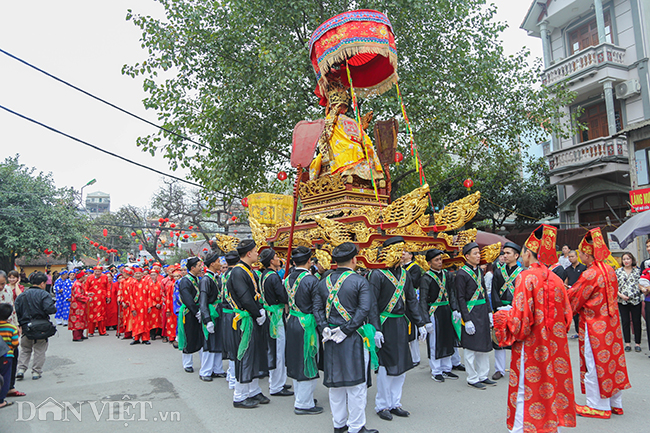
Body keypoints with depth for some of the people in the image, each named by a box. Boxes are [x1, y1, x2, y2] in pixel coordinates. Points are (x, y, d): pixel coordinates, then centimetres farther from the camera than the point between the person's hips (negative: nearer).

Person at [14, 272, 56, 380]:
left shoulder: (21, 295, 5)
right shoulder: (43, 294, -13)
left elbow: (16, 311, 3)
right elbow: (50, 309, -25)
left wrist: (21, 323, 12)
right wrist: (55, 309, -4)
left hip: (25, 327, 4)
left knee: (25, 349, 20)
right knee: (39, 350, 8)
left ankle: (21, 369, 11)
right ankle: (36, 372, 11)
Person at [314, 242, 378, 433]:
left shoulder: (324, 282, 5)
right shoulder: (360, 281, -10)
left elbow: (317, 307, 4)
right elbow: (364, 309, -17)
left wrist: (325, 328, -1)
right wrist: (346, 330, -15)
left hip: (331, 339, 6)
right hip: (354, 338, -5)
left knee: (335, 382, 15)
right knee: (356, 381, 5)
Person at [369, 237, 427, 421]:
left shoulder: (404, 273, 9)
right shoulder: (378, 274, -12)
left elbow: (412, 301, 13)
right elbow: (372, 304, -15)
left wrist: (420, 324, 8)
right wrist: (376, 329, -21)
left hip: (401, 324, 7)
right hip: (385, 325, -7)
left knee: (401, 366, 12)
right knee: (386, 366, 0)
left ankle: (395, 403, 26)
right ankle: (382, 405, 17)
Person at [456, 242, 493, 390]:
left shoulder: (479, 270, 10)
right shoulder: (461, 274, -13)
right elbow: (461, 298, -14)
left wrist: (489, 312, 13)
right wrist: (467, 320, -16)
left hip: (483, 312, 8)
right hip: (471, 313, -8)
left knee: (484, 345, 14)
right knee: (471, 347, 2)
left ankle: (482, 376, 27)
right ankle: (472, 379, 15)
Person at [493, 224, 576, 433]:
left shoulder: (526, 277, -15)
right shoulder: (555, 279, 3)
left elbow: (521, 318, -19)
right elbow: (566, 315, 9)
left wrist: (503, 315, 1)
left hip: (531, 347, -6)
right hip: (554, 347, 6)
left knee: (526, 394, 2)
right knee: (551, 387, 16)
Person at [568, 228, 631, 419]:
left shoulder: (589, 275, -22)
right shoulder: (609, 270, 3)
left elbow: (572, 299, -14)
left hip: (594, 325, -8)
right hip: (611, 323, 8)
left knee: (594, 364, 3)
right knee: (612, 359, 16)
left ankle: (597, 406, 14)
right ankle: (615, 403, 27)